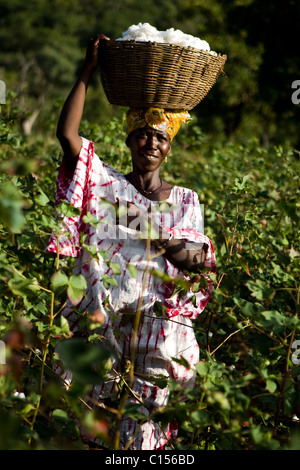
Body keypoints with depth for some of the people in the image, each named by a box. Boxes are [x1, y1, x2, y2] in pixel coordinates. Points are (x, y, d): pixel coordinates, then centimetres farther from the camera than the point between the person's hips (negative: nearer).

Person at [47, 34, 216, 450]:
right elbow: (67, 134, -7)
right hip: (101, 325, 0)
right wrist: (88, 71, -6)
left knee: (144, 430, 3)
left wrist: (192, 257, -19)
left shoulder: (186, 200, 11)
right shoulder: (105, 185, 6)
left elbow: (198, 262, 5)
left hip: (159, 332, 1)